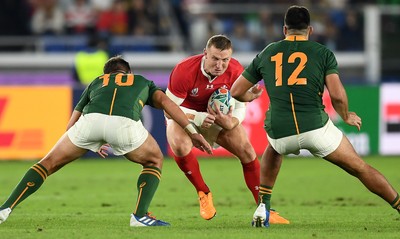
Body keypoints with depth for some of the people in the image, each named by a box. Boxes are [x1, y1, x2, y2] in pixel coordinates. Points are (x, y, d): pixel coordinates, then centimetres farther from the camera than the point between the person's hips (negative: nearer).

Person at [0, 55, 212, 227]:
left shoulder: (95, 82, 41)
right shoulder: (143, 82, 39)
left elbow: (71, 126, 38)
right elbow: (165, 101, 18)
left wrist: (93, 143, 55)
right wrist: (192, 131, 14)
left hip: (91, 119, 1)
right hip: (125, 124, -1)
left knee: (49, 163, 20)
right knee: (154, 161, 28)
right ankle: (140, 215, 12)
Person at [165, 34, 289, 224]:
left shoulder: (235, 71, -22)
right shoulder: (184, 71, -31)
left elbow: (240, 107, -11)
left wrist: (231, 123, -34)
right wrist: (198, 118, -39)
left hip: (220, 116, 3)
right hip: (184, 114, -3)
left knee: (247, 151, -10)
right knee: (181, 147, -35)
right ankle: (203, 194, -11)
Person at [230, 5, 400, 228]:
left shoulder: (266, 54, 15)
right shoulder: (322, 53, 7)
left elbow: (236, 92, 20)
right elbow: (337, 95, -5)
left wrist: (250, 96, 44)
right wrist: (347, 117, 15)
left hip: (279, 132, 3)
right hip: (315, 127, -3)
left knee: (273, 150, 38)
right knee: (360, 168, 12)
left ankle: (263, 208, 27)